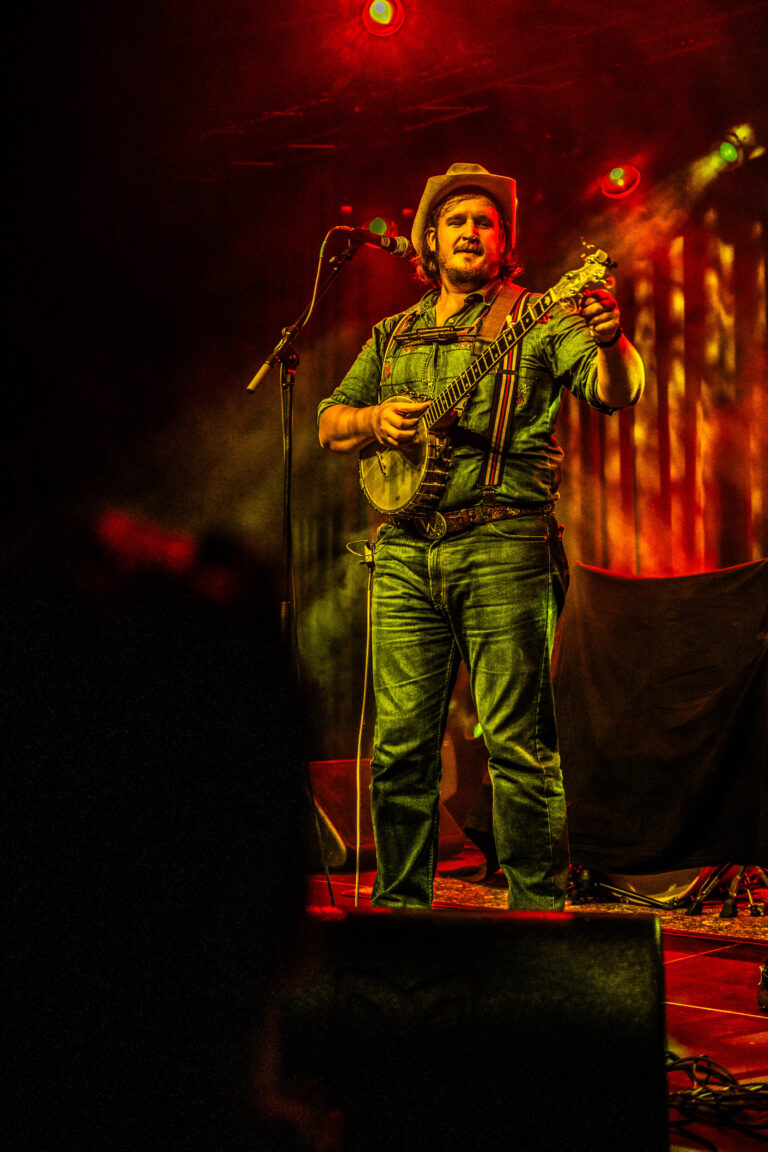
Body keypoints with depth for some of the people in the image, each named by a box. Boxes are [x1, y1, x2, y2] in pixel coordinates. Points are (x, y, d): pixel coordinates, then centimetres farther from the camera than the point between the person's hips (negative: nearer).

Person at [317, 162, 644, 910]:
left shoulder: (538, 321, 7)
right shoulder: (393, 335, 21)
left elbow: (617, 392, -7)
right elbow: (329, 424, 21)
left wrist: (611, 342, -29)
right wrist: (374, 420, -1)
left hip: (502, 546, -4)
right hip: (405, 552, 4)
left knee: (518, 742, -6)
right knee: (400, 742, 4)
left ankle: (539, 907, 2)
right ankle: (400, 902, 15)